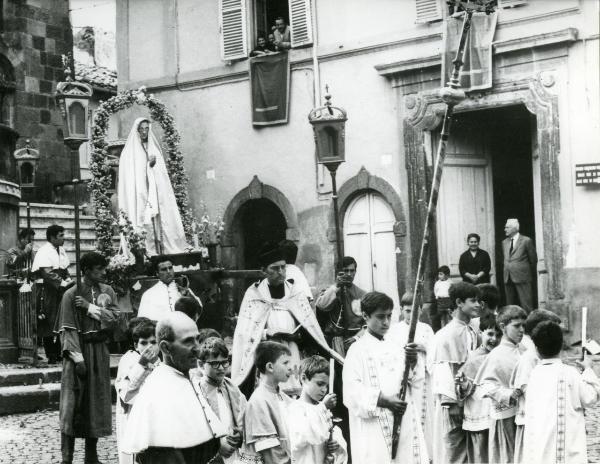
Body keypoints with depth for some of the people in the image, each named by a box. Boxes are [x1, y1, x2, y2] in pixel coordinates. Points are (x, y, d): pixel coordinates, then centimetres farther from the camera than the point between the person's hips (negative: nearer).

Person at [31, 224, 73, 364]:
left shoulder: (61, 250, 14)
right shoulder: (44, 252, -12)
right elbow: (47, 273, -21)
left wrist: (69, 281, 3)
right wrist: (63, 283, -24)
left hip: (60, 291, 8)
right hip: (47, 291, -8)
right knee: (49, 325, -3)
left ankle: (59, 353, 14)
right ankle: (51, 356, 3)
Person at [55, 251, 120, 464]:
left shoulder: (108, 292, 8)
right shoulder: (71, 294, -6)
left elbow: (114, 317, -5)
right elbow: (68, 330, -10)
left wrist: (90, 307, -15)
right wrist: (78, 358, -18)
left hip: (99, 351, 4)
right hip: (78, 350, -4)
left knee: (97, 402, 6)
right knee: (73, 404, -6)